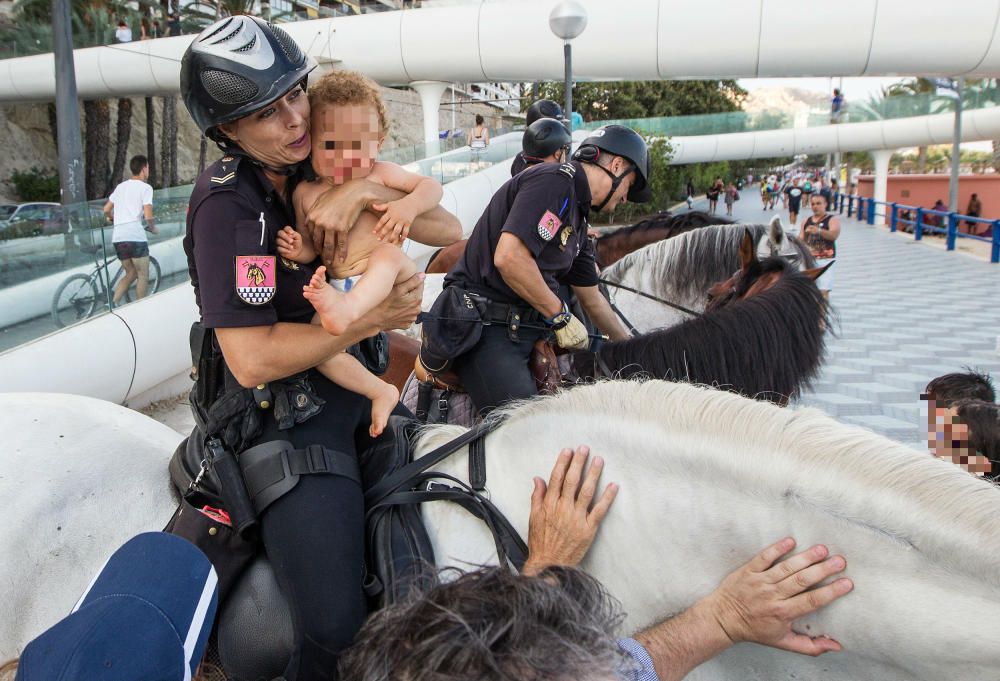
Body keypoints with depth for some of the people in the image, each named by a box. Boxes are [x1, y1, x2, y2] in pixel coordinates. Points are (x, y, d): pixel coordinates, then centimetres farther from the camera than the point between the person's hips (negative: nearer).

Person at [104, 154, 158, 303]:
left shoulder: (120, 186, 19)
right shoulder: (145, 187, -1)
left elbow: (106, 210, 21)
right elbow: (148, 216, -11)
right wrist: (152, 228, 8)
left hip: (118, 238, 7)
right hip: (135, 236, -7)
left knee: (131, 273, 18)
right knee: (143, 276, 5)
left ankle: (113, 302, 3)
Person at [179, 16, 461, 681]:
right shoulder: (228, 203, -15)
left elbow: (448, 230, -1)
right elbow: (253, 360, -22)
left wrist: (366, 192, -18)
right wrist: (377, 317, -19)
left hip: (357, 389, 7)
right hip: (284, 419, -7)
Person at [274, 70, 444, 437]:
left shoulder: (381, 173, 3)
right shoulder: (306, 192, 8)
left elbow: (431, 186, 1)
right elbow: (312, 246, 15)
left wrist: (409, 205, -19)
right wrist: (301, 250, -9)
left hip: (390, 282, -2)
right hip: (338, 286, 3)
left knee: (388, 253, -36)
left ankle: (345, 310, -61)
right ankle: (380, 391, -9)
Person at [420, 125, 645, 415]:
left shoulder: (577, 218, 20)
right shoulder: (553, 179, -11)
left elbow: (593, 300, 30)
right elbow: (509, 257, -25)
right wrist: (560, 315, -13)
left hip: (526, 330, 10)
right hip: (485, 328, -10)